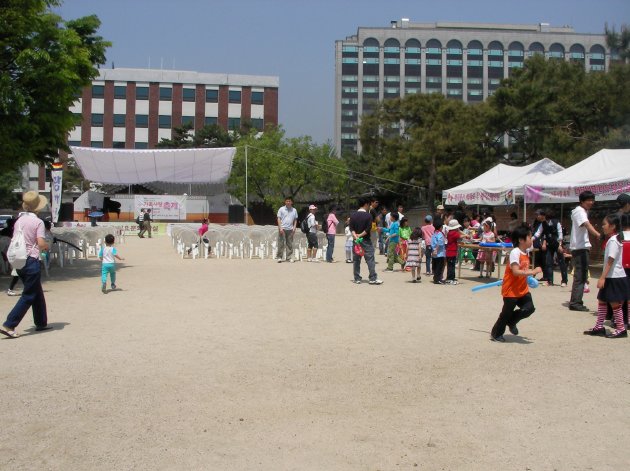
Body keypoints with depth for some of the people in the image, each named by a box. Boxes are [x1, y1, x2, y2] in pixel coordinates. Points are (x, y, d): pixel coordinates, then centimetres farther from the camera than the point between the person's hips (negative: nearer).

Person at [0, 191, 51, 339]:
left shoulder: (19, 220, 8)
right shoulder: (38, 222, -12)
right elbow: (41, 243, -17)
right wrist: (47, 246, 3)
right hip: (31, 261, -7)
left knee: (37, 293, 19)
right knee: (28, 296, -1)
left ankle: (41, 322, 27)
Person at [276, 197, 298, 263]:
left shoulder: (294, 210, 10)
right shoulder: (281, 209, 2)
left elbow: (295, 220, 14)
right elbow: (279, 219, 0)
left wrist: (294, 228, 2)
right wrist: (280, 228, -9)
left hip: (290, 229, 3)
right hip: (282, 229, -3)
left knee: (290, 244, 5)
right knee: (281, 243, -4)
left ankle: (289, 257, 10)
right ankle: (279, 257, 2)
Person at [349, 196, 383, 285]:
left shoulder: (353, 215, 4)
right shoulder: (368, 215, -8)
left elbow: (351, 228, -3)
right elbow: (368, 229, -14)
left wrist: (355, 236, -11)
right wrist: (360, 235, -7)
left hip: (355, 240, 4)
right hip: (366, 240, -4)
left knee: (356, 260, 9)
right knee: (370, 259, -1)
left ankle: (357, 279, 10)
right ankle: (373, 278, -3)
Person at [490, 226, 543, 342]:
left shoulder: (526, 252, 7)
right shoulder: (515, 252, -21)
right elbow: (516, 271, -29)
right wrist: (532, 272, -31)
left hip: (522, 289, 8)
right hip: (511, 290, -8)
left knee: (529, 308, -5)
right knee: (506, 313, 3)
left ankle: (511, 322, 21)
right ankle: (495, 334, 23)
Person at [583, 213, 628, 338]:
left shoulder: (613, 241, -17)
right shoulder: (615, 239, 13)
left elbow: (610, 261, -22)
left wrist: (602, 277, -24)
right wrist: (604, 277, 17)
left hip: (615, 278, -10)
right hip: (611, 277, 10)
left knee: (615, 303, -2)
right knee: (601, 301, 13)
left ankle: (621, 329, 7)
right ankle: (599, 327, 18)